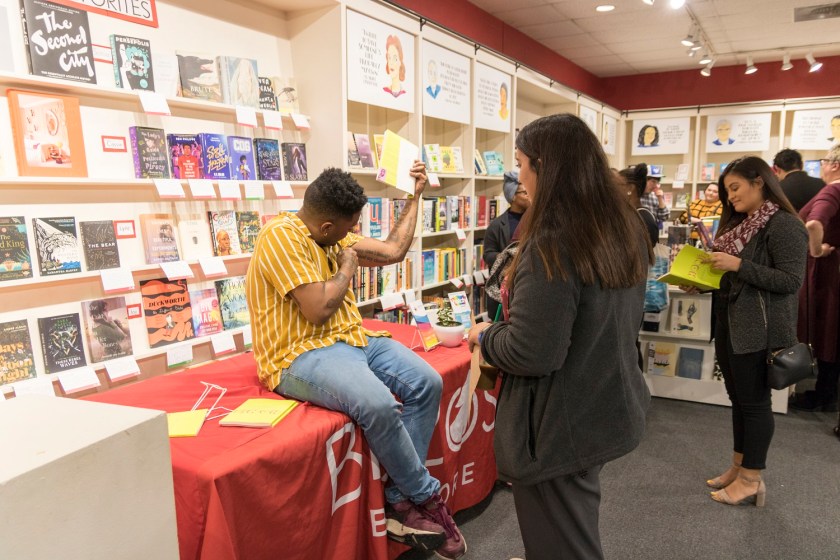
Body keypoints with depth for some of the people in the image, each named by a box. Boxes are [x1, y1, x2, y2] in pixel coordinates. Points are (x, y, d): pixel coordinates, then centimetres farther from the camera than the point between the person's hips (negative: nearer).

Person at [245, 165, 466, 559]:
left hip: (350, 339, 9)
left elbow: (393, 251, 18)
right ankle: (426, 496, -5)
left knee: (427, 383, -10)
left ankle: (401, 501, -3)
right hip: (301, 355, -9)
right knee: (378, 404, -33)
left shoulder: (334, 238, 12)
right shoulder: (281, 236, -16)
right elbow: (318, 310, -22)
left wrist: (414, 197, 21)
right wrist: (348, 267, -5)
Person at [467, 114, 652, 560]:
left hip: (561, 426, -9)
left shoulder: (551, 246, -27)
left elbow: (530, 354, -28)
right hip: (605, 410, 9)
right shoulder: (625, 230, 2)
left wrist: (485, 336, -8)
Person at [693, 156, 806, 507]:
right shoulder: (740, 224, 14)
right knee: (739, 399, 15)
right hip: (730, 325, 9)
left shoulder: (784, 225, -13)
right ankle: (739, 467, 28)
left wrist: (738, 265, -23)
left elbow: (792, 280, -19)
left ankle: (752, 479, 15)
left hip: (759, 330, -9)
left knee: (754, 402, 2)